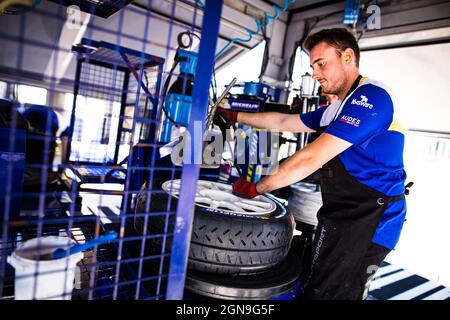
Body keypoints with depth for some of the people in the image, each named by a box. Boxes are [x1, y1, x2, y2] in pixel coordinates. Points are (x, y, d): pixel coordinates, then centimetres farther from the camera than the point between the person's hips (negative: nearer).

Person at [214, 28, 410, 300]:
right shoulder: (337, 109, 15)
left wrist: (256, 188, -16)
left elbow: (311, 159, -24)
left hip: (368, 223, -9)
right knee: (310, 285, 16)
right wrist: (234, 116, 19)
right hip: (339, 216, 9)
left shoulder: (371, 96, -17)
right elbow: (283, 121, 21)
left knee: (323, 293, -1)